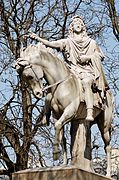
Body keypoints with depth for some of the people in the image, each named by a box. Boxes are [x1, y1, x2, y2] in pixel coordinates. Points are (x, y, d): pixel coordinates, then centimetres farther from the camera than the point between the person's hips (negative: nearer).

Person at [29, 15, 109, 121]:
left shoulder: (91, 42, 18)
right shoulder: (67, 42, 15)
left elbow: (101, 56, 17)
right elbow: (51, 44, 2)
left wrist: (88, 57, 0)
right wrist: (37, 38, -12)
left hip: (89, 72, -3)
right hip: (73, 72, 3)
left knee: (86, 82, -37)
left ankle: (90, 113, -49)